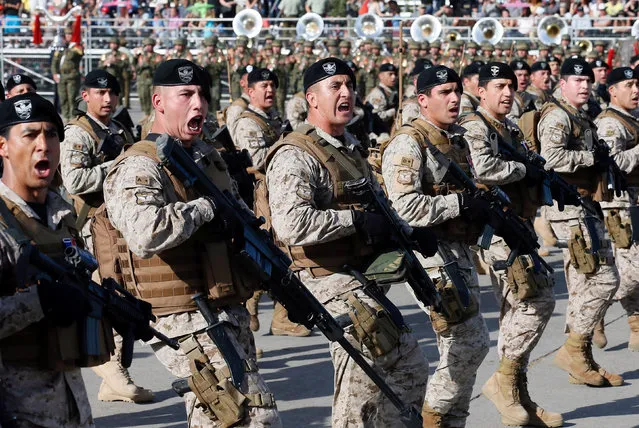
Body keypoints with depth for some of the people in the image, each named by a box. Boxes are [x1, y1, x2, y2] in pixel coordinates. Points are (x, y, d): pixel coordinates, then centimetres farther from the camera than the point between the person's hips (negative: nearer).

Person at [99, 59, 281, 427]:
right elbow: (146, 234, -33)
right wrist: (206, 207, -19)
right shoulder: (138, 168, -13)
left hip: (229, 314, 9)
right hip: (188, 323, -9)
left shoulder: (210, 158, 15)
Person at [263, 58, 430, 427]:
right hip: (327, 281, -9)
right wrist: (356, 220, -22)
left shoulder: (351, 148, 16)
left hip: (361, 279, 9)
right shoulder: (295, 156, -14)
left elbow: (377, 207, 29)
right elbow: (291, 225, -30)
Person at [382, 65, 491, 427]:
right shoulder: (408, 143, -12)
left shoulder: (457, 139, 16)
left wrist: (486, 203, 7)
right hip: (432, 257, -9)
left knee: (468, 347, 12)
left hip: (461, 253, 9)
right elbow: (406, 207, -24)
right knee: (469, 344, -9)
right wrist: (461, 204, -20)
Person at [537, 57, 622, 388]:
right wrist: (593, 157, -18)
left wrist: (607, 164, 11)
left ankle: (581, 361, 15)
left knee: (582, 284, 10)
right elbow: (552, 157, -26)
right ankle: (573, 349, -7)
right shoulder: (557, 116, -10)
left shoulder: (582, 118, 21)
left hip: (586, 207, 10)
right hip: (569, 207, -10)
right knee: (604, 277, -14)